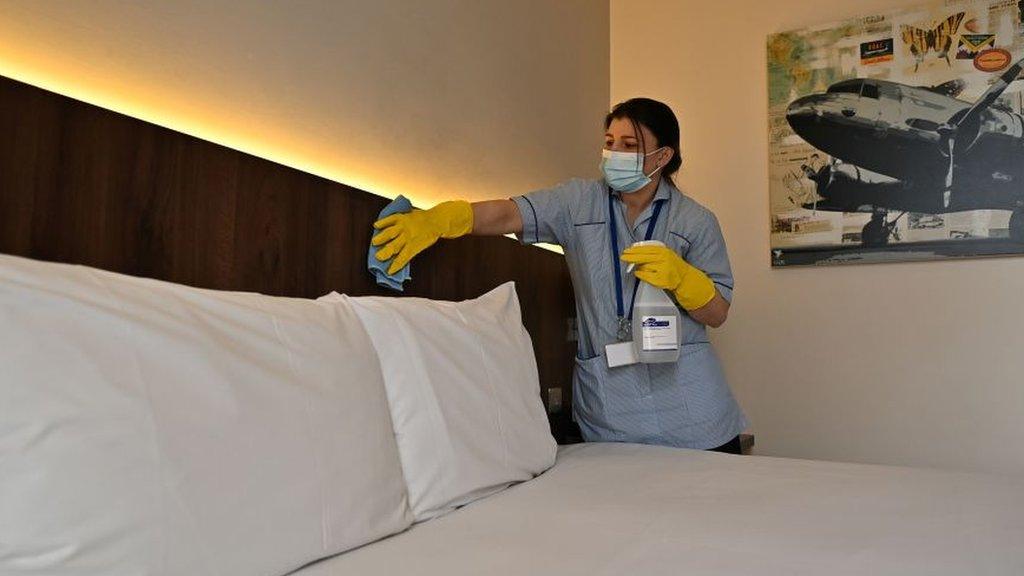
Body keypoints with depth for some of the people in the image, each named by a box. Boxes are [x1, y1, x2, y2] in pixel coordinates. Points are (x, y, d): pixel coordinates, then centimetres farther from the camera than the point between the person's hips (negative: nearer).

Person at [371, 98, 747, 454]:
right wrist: (437, 218, -29)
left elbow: (718, 313, 2)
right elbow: (511, 214, -13)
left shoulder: (697, 220, 3)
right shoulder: (580, 202, 4)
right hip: (608, 397, 0)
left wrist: (679, 276, -18)